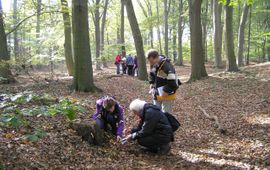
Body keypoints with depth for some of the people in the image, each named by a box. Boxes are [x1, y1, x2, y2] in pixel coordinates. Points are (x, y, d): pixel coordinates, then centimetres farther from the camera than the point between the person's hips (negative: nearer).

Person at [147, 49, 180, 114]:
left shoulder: (167, 67, -29)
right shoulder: (154, 65, -3)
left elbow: (172, 84, -30)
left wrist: (165, 92, -22)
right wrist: (152, 85, 6)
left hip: (167, 95, -8)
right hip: (157, 94, 8)